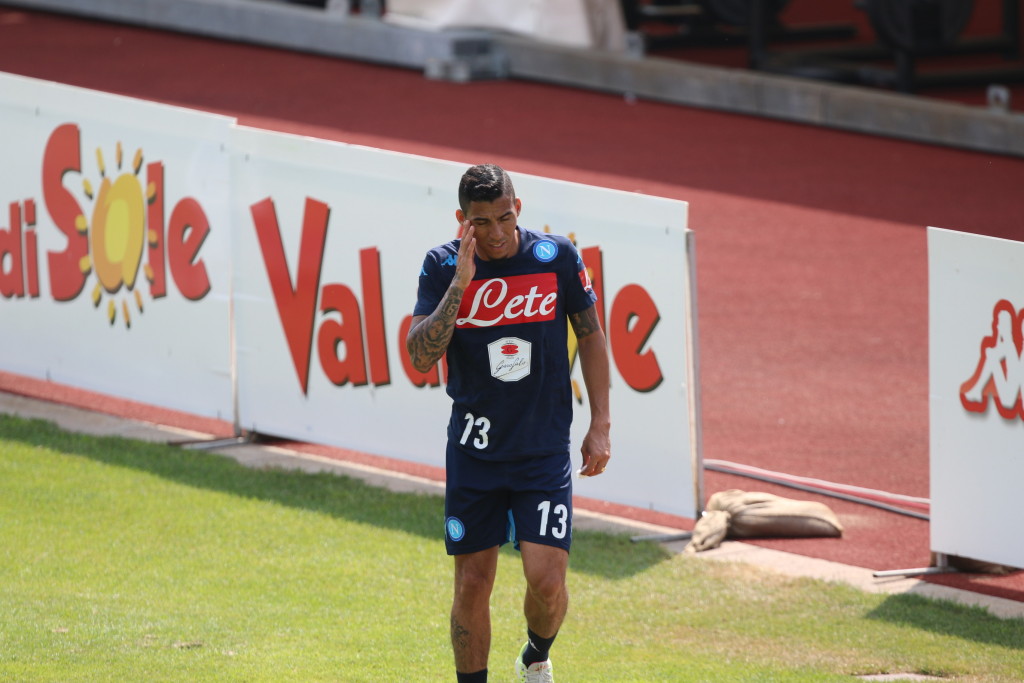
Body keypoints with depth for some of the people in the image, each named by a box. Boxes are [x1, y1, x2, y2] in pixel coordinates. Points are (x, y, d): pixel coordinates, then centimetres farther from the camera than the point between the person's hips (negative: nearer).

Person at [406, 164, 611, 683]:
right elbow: (421, 357, -13)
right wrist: (460, 283, -22)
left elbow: (591, 335, 7)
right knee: (473, 583, 3)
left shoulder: (557, 257, -5)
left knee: (546, 579, -10)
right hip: (473, 450, 1)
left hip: (545, 449, -1)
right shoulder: (443, 266, -5)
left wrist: (600, 425, 3)